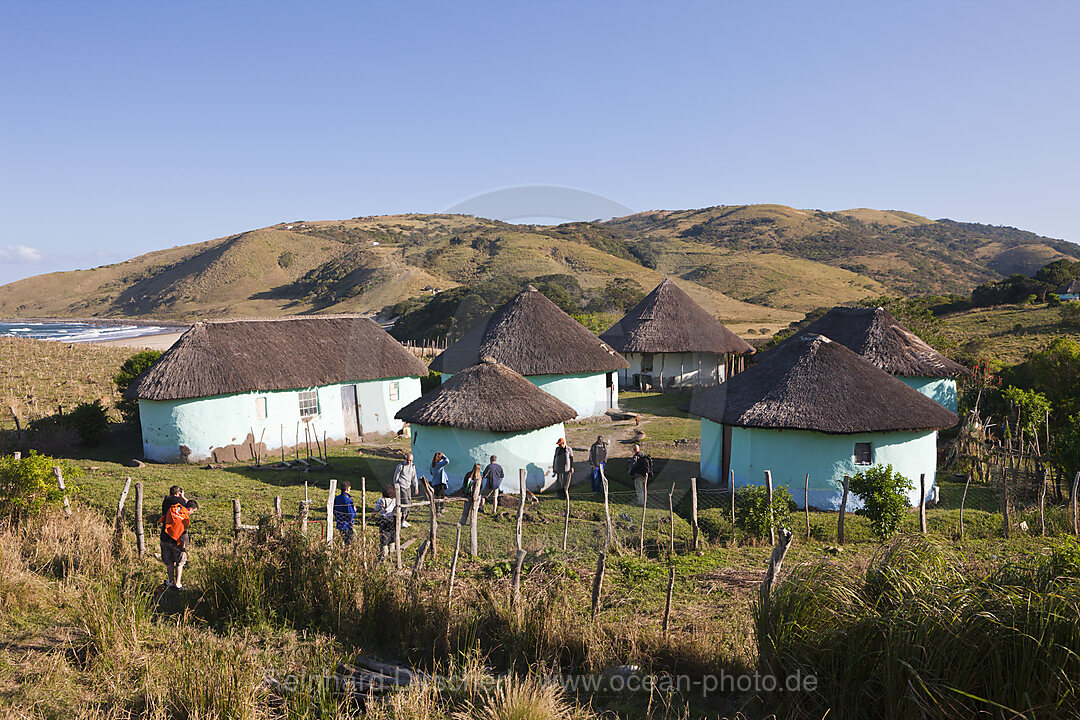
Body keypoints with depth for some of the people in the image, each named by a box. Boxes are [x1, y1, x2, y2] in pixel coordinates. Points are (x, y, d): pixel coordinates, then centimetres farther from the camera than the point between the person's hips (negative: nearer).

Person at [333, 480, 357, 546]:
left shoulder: (336, 498, 3)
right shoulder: (348, 500, -20)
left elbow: (334, 511, 12)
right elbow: (351, 514, -20)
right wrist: (354, 510, -1)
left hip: (339, 524, 7)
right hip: (347, 525, -7)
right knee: (348, 542, 2)